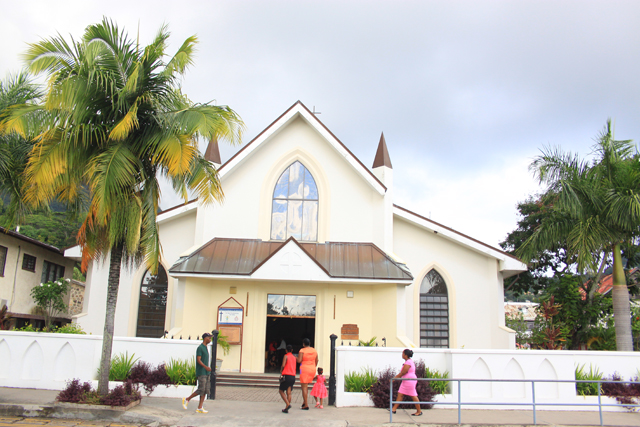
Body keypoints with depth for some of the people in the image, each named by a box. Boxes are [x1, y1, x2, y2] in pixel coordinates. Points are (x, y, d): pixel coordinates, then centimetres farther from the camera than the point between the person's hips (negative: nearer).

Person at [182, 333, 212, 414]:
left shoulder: (205, 348, 18)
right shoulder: (200, 348, -10)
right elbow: (198, 360, -18)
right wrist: (206, 367, -29)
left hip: (206, 373, 9)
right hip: (201, 373, -9)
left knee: (206, 390, 3)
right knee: (201, 389, -9)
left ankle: (200, 407, 5)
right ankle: (187, 399, 9)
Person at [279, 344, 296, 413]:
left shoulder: (286, 356, -3)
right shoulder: (294, 358, 17)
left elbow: (283, 365, -14)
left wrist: (281, 371, 2)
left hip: (286, 376, -6)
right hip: (293, 376, 6)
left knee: (281, 391, 5)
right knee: (289, 393, 3)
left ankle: (288, 404, -13)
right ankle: (286, 409, -2)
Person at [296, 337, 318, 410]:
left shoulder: (302, 350, -11)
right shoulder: (314, 350, 6)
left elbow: (299, 360, -18)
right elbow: (316, 361, 11)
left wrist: (296, 358, 4)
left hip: (304, 369, -6)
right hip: (312, 370, 6)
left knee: (304, 387, 0)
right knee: (305, 385, 23)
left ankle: (306, 405, -2)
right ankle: (304, 401, 16)